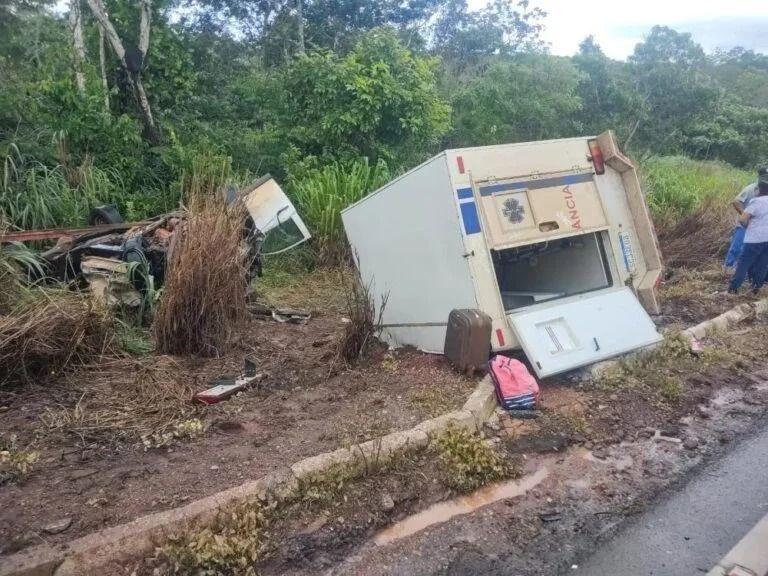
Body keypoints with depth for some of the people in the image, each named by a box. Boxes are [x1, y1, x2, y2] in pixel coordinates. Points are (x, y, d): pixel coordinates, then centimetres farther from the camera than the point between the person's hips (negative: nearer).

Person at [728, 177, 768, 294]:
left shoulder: (756, 201, -12)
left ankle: (733, 287, 1)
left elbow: (742, 219, -20)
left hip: (755, 239, -6)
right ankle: (757, 286, 18)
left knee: (743, 263, 1)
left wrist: (747, 225, 1)